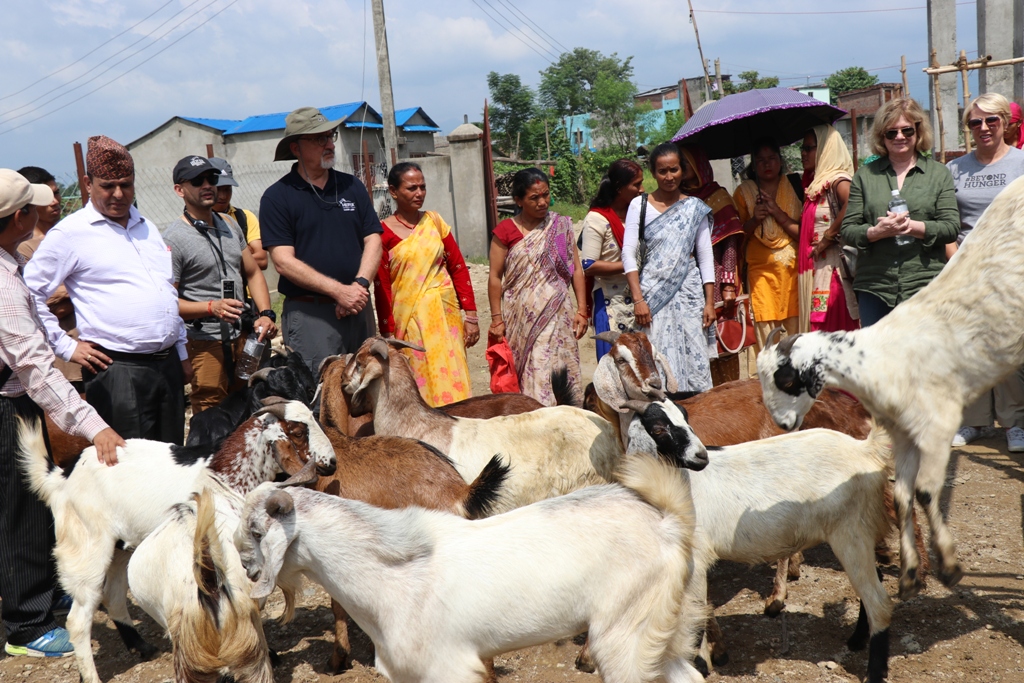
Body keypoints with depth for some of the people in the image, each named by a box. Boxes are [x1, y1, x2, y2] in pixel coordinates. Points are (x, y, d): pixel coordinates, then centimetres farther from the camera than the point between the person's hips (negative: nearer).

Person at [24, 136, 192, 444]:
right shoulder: (70, 233, -4)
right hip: (117, 370, -6)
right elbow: (30, 293, -5)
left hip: (167, 364, 6)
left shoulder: (147, 228, 17)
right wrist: (66, 346, -7)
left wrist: (181, 353, 19)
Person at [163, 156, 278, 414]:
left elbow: (253, 273, 19)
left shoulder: (230, 224, 13)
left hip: (243, 336, 6)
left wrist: (266, 313, 4)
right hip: (204, 343, -6)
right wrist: (211, 308, -24)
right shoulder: (173, 238, -9)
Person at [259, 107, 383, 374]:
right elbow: (283, 261, -10)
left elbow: (373, 240, 6)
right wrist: (338, 290, -17)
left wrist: (359, 284, -12)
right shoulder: (277, 197, -2)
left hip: (358, 310, 4)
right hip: (309, 313, -4)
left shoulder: (351, 186, 12)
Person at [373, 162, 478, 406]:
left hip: (445, 314, 3)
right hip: (409, 319, -3)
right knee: (420, 383, -1)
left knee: (451, 380, 2)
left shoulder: (434, 221, 7)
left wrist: (471, 315, 3)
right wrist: (388, 334, -6)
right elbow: (382, 287, -3)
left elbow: (458, 268, 8)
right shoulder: (384, 232, -3)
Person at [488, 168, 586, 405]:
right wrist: (497, 319, -3)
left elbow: (576, 269, 7)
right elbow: (495, 277, 1)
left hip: (557, 316, 1)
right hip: (521, 318, -1)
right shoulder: (505, 231, 0)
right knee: (528, 376, -1)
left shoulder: (561, 226, 7)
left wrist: (581, 310, 1)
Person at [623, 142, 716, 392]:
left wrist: (710, 302, 1)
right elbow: (628, 253, -2)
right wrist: (638, 299, -10)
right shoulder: (639, 205, 3)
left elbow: (705, 256, 8)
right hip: (653, 294, -1)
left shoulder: (695, 208, 8)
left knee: (694, 359, 0)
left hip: (689, 292, 1)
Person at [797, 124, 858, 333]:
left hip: (833, 266, -9)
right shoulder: (815, 183, 18)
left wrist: (828, 238, -21)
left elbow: (852, 205, -30)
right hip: (817, 267, 9)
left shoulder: (837, 180, -9)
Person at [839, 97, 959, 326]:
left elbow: (952, 228, 1)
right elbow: (847, 231, 6)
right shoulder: (864, 175, 12)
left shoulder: (939, 173, 11)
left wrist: (913, 226, -15)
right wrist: (876, 232, -14)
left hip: (925, 285, -1)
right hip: (874, 287, 1)